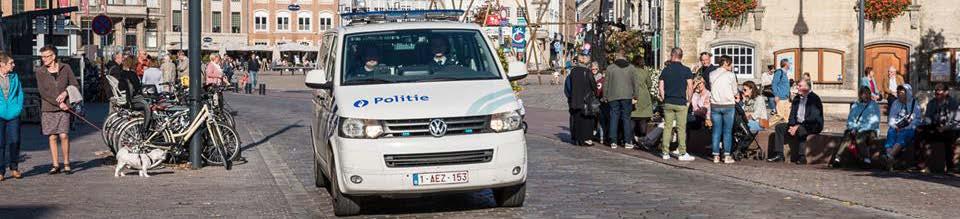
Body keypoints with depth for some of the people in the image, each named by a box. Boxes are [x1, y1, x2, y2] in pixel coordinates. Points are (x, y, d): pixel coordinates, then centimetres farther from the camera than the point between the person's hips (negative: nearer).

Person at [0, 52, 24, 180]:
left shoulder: (14, 77, 11)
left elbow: (20, 93, 15)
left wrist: (19, 108, 3)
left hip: (14, 114, 3)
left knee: (14, 141, 3)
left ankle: (14, 168, 17)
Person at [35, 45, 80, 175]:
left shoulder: (65, 68, 3)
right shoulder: (40, 72, 1)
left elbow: (75, 85, 9)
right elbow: (43, 92, -5)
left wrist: (65, 93, -10)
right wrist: (59, 103, -11)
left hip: (64, 108, -1)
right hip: (48, 109, 1)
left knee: (63, 135, -8)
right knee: (52, 137, 1)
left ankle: (66, 164, 2)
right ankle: (55, 165, 8)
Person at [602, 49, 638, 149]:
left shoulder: (610, 68, 1)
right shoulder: (631, 68, 3)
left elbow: (606, 84, 3)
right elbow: (635, 83, 2)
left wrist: (605, 97, 10)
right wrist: (635, 96, 6)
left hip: (613, 97, 0)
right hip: (627, 97, 0)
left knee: (614, 118, 4)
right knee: (626, 118, 5)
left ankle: (613, 141, 3)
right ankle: (628, 141, 3)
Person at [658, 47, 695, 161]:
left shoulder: (665, 70, 4)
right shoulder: (686, 70, -4)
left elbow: (661, 87, 3)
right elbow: (690, 88, -7)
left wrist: (664, 99, 12)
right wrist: (688, 101, 3)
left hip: (668, 103, 3)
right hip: (681, 103, -3)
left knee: (667, 127, 6)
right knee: (681, 128, 0)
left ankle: (665, 152, 7)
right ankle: (682, 153, 0)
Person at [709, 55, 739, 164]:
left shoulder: (712, 74, 5)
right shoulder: (730, 75, -6)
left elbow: (711, 89, 11)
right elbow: (735, 91, 1)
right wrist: (734, 96, 24)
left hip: (715, 105, 3)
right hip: (728, 105, -3)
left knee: (716, 131, 6)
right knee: (727, 131, 1)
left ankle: (716, 156, 5)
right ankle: (727, 156, 0)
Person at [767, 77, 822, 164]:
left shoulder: (814, 99, -13)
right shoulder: (797, 98, 11)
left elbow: (813, 118, -21)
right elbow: (792, 114, 10)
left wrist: (798, 126, -24)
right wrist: (791, 125, -10)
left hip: (813, 126, -8)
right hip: (797, 124, 8)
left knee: (800, 130, -37)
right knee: (779, 127, -6)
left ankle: (802, 157, -29)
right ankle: (779, 155, -9)